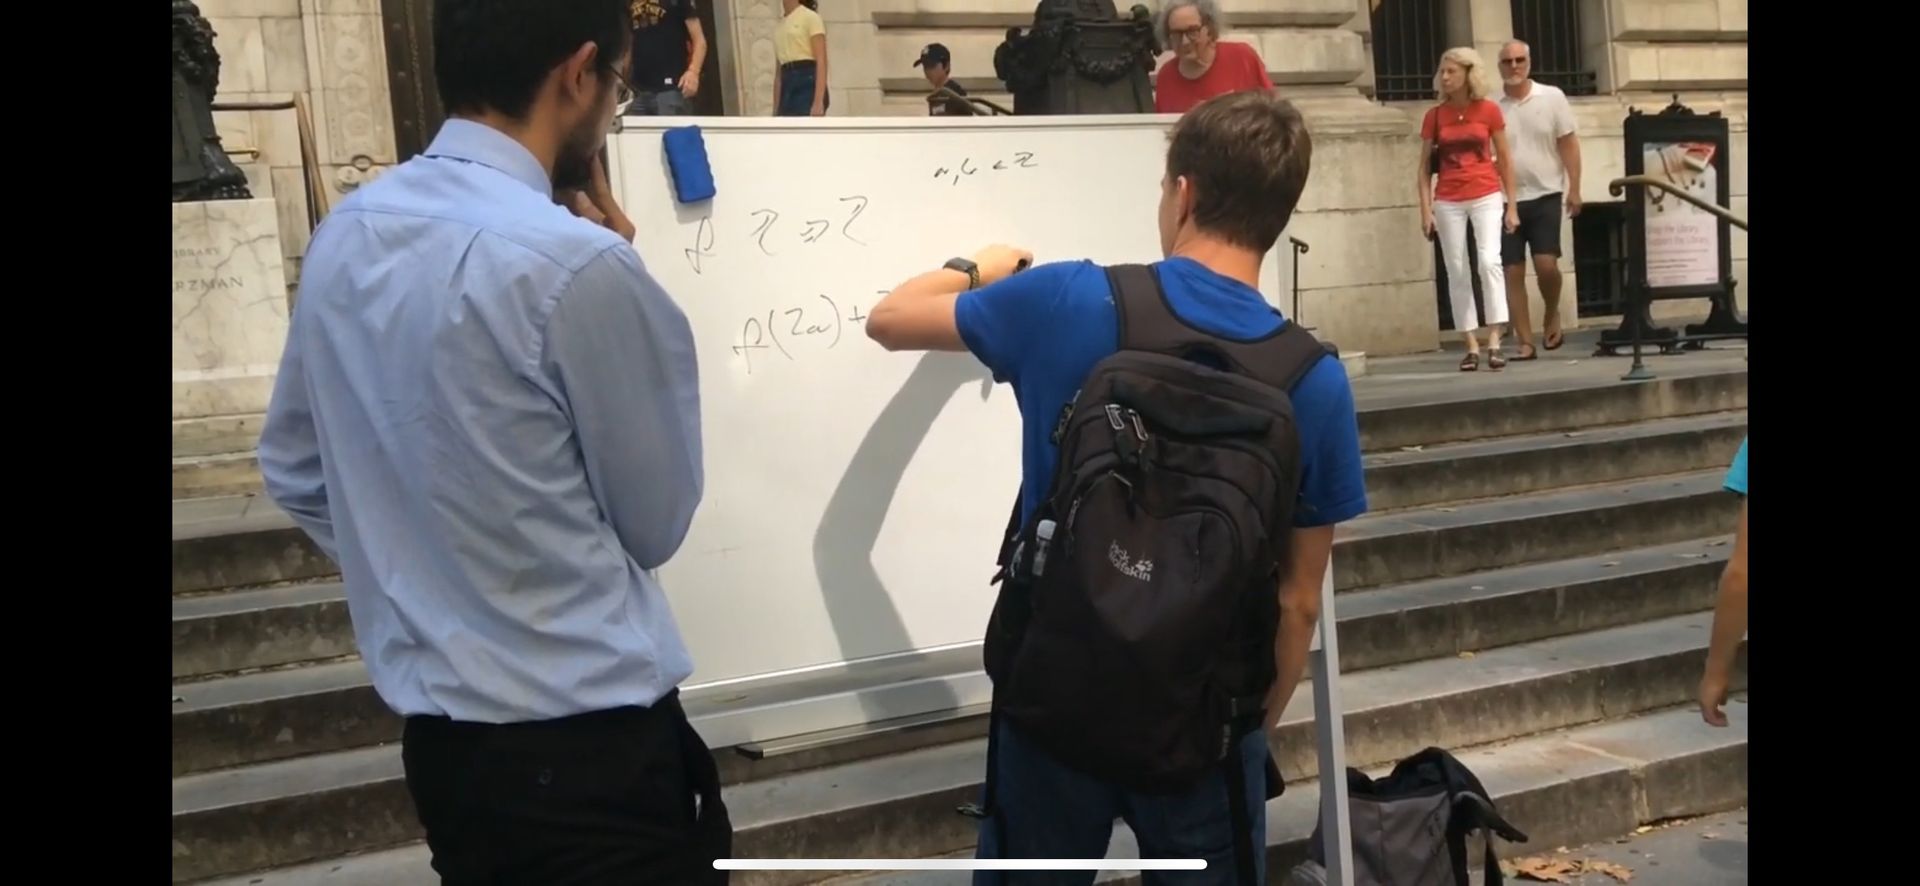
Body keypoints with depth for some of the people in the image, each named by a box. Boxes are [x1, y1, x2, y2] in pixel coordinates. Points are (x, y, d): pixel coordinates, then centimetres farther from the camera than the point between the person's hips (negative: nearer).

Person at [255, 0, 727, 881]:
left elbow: (295, 470, 13)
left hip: (437, 734, 8)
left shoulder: (345, 236, 2)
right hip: (586, 748, -7)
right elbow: (656, 519, -9)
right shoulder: (574, 265, -22)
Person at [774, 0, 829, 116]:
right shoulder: (780, 28, 21)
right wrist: (776, 111, 15)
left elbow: (821, 62, -10)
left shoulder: (810, 17, -1)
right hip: (788, 90, 8)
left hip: (808, 85, -7)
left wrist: (818, 102, -22)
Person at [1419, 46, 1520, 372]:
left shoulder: (1489, 111, 1)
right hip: (1448, 201, 2)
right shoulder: (1434, 115, 4)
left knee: (1489, 261, -17)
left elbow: (1504, 160, 6)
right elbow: (1425, 166, 6)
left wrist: (1511, 205, 4)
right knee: (1457, 272, 2)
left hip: (1486, 196, -2)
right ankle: (1471, 346, 8)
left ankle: (1494, 342, -13)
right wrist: (1426, 209, -2)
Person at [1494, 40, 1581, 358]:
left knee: (1546, 264, -12)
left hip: (1544, 195, -1)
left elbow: (1568, 144, 3)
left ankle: (1552, 315, 18)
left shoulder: (1552, 97, 3)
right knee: (1513, 272, 0)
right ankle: (1525, 342, 7)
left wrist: (1574, 189, -2)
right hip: (1506, 200, 1)